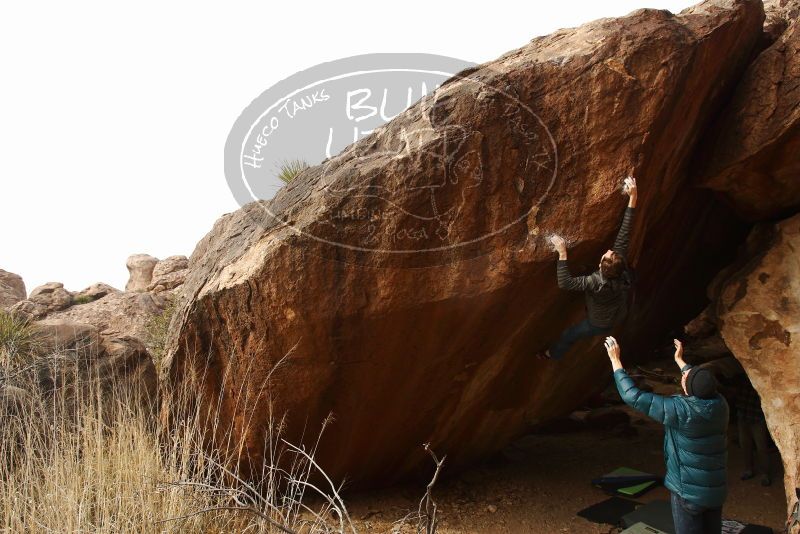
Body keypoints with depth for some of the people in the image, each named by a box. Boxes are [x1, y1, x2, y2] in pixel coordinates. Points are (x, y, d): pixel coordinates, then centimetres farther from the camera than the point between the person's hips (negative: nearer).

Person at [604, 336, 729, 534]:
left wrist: (615, 360, -14)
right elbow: (703, 385, 18)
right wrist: (679, 360, 30)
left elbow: (633, 396, -22)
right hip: (716, 489, 6)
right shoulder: (719, 403, -7)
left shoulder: (680, 409, -25)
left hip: (689, 491, -6)